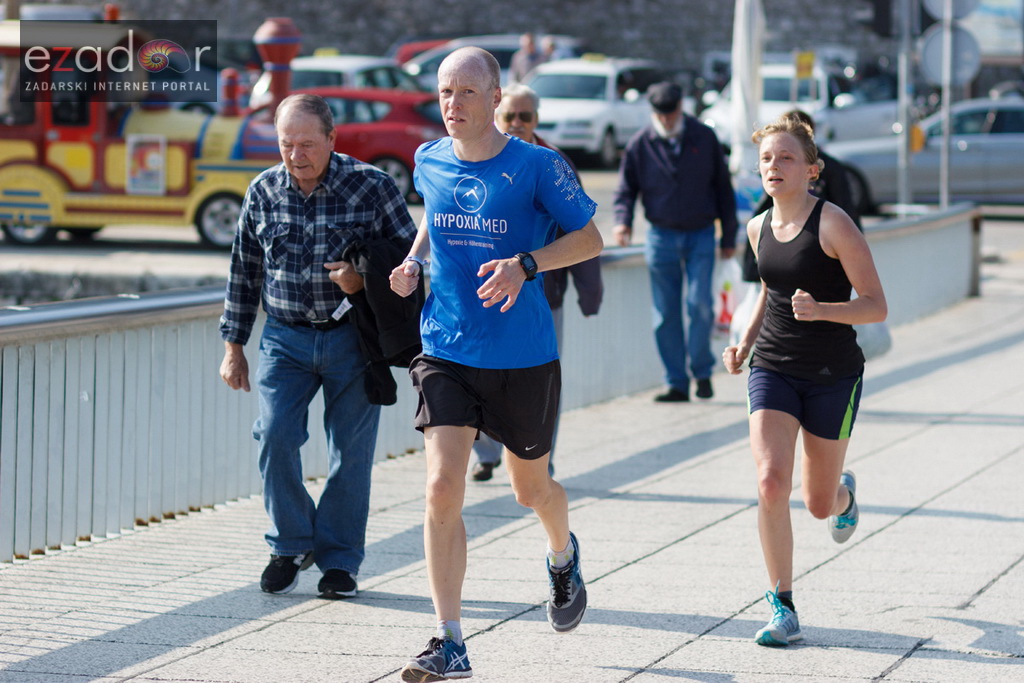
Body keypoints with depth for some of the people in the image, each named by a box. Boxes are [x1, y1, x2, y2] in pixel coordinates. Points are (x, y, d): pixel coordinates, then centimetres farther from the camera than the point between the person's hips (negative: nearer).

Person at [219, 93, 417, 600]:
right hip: (285, 338, 2)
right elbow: (244, 271, 10)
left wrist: (366, 278, -20)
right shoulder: (264, 191, 1)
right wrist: (234, 345, 10)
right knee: (275, 437, -12)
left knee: (350, 449, 2)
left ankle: (339, 559, 16)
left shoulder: (372, 187, -8)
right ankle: (291, 544, 8)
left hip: (351, 338, -2)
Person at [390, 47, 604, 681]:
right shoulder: (429, 162, 3)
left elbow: (590, 238, -4)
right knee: (442, 490, -12)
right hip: (446, 351, 2)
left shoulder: (536, 165, -10)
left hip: (523, 356, -2)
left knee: (531, 487, 15)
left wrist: (525, 263, -20)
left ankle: (563, 556, 52)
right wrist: (414, 261, 4)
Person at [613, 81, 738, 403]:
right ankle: (676, 383, 6)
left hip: (701, 235, -1)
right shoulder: (640, 144, 1)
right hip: (661, 236, 1)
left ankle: (702, 371, 6)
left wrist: (728, 237, 7)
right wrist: (623, 220, -16)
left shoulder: (704, 138, 2)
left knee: (700, 304, -13)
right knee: (665, 313, 0)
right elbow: (626, 189, 5)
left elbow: (723, 187, 7)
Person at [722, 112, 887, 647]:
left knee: (819, 502, 9)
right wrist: (745, 343, 8)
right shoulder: (758, 229, 3)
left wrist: (821, 310, -30)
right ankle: (783, 609, -8)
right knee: (771, 483, -17)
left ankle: (845, 495, 49)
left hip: (833, 375, -3)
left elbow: (876, 306, -14)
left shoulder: (833, 224, -15)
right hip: (773, 368, 3)